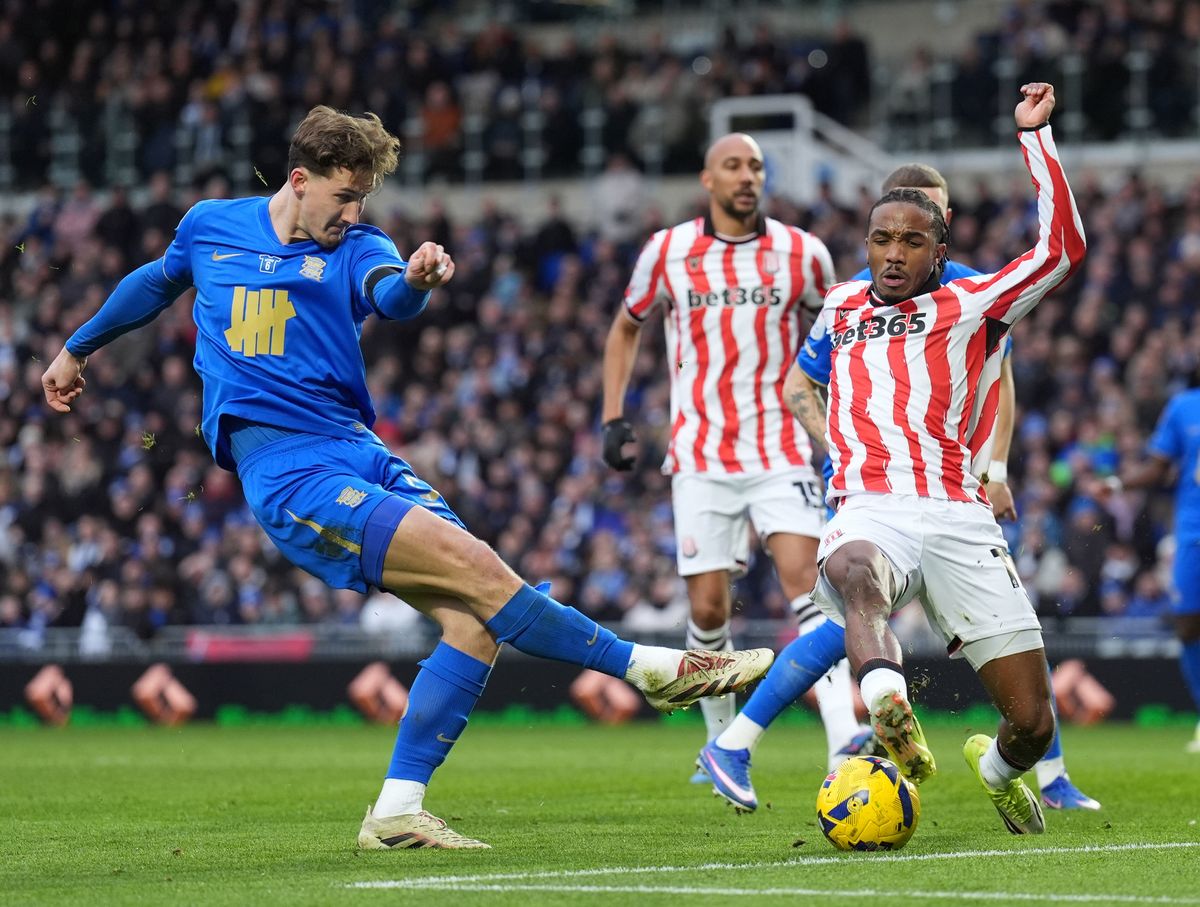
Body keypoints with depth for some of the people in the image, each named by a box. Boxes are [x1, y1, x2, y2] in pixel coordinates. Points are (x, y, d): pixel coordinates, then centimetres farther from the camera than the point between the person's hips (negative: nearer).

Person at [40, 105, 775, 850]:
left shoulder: (355, 247, 7)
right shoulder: (210, 228, 8)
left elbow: (391, 298, -18)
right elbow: (155, 284, 30)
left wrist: (414, 283, -42)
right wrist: (77, 348, 43)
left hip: (361, 456, 4)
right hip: (289, 473, -4)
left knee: (475, 619, -13)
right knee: (478, 571, -21)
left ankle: (396, 811, -8)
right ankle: (651, 668, -15)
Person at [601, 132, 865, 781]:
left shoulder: (803, 254, 1)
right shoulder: (667, 253, 3)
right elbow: (626, 328, 18)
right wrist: (614, 416, 8)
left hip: (781, 452, -1)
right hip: (700, 457, 1)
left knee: (806, 582, -18)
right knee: (707, 609, 1)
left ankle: (843, 739, -26)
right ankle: (722, 741, 23)